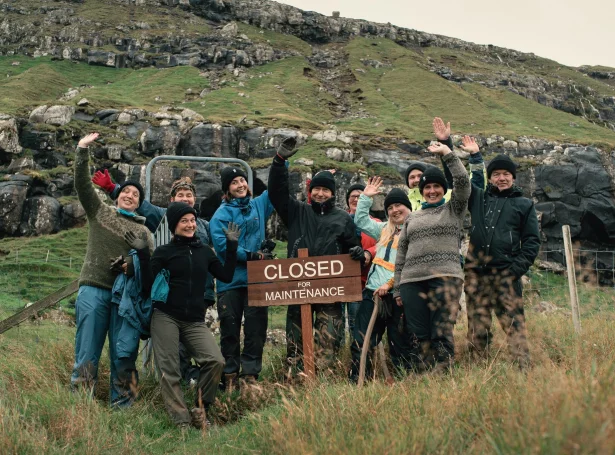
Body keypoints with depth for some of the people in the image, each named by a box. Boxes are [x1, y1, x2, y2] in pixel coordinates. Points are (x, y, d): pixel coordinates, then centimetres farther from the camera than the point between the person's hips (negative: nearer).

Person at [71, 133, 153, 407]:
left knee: (124, 356, 3)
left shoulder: (142, 230, 15)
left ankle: (122, 405, 12)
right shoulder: (99, 212, 14)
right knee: (87, 354, -1)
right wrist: (82, 151, -6)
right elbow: (82, 184, 3)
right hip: (93, 290, -1)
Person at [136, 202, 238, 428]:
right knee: (169, 371, -5)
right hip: (165, 318, -2)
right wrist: (142, 254, -10)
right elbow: (149, 284, -3)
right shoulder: (163, 252, 4)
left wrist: (232, 246, 9)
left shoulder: (205, 251, 13)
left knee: (216, 361, -18)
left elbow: (226, 276, 10)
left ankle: (200, 410, 0)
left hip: (195, 322, 2)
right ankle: (181, 420, 4)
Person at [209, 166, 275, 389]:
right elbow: (222, 245, -13)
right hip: (231, 281, -3)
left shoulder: (258, 205, 11)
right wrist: (252, 256, -15)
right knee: (230, 329, 4)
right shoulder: (222, 213, -2)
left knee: (256, 329, 3)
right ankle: (229, 376, 14)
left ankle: (250, 374, 12)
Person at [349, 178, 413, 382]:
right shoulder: (385, 229, 19)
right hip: (373, 292, 7)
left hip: (398, 295, -7)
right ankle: (357, 381, 9)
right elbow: (361, 221, 31)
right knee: (361, 342, 4)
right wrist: (366, 197, 22)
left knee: (399, 345, 2)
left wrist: (390, 283, -18)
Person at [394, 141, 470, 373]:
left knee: (442, 334, -9)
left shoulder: (453, 210, 13)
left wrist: (447, 153, 0)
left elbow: (463, 181, -3)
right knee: (418, 336, 0)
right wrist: (397, 288, 15)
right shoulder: (411, 218, 22)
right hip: (412, 282, 3)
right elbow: (401, 255, 20)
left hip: (445, 277, -3)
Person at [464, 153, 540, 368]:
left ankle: (524, 368, -9)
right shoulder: (479, 197, 15)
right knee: (477, 324, 3)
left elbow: (532, 240, 7)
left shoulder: (525, 204, 11)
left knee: (514, 322, -9)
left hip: (506, 273, -2)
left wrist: (519, 266, -6)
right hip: (476, 272, 2)